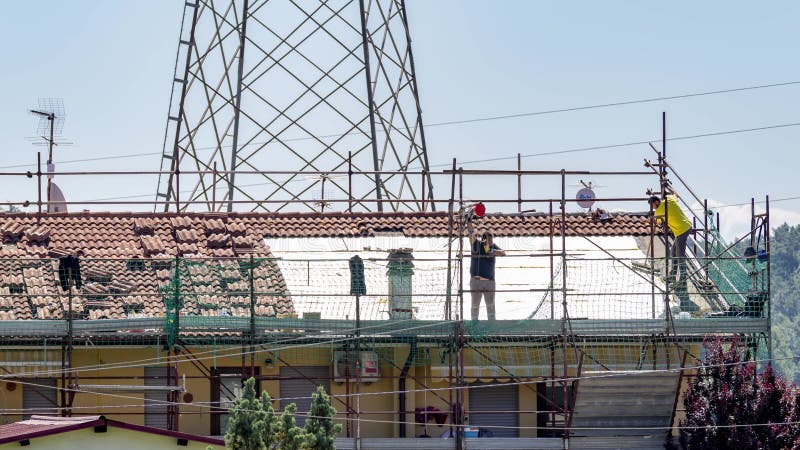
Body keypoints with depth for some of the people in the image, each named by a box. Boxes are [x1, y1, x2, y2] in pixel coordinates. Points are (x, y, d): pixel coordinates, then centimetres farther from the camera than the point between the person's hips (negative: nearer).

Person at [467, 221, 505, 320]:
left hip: (489, 281, 3)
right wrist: (469, 222, -34)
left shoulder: (493, 246, 7)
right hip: (476, 280, -3)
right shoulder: (476, 244, -2)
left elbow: (503, 253, -8)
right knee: (475, 305, 2)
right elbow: (471, 233, -18)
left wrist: (493, 251, -27)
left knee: (490, 305, 10)